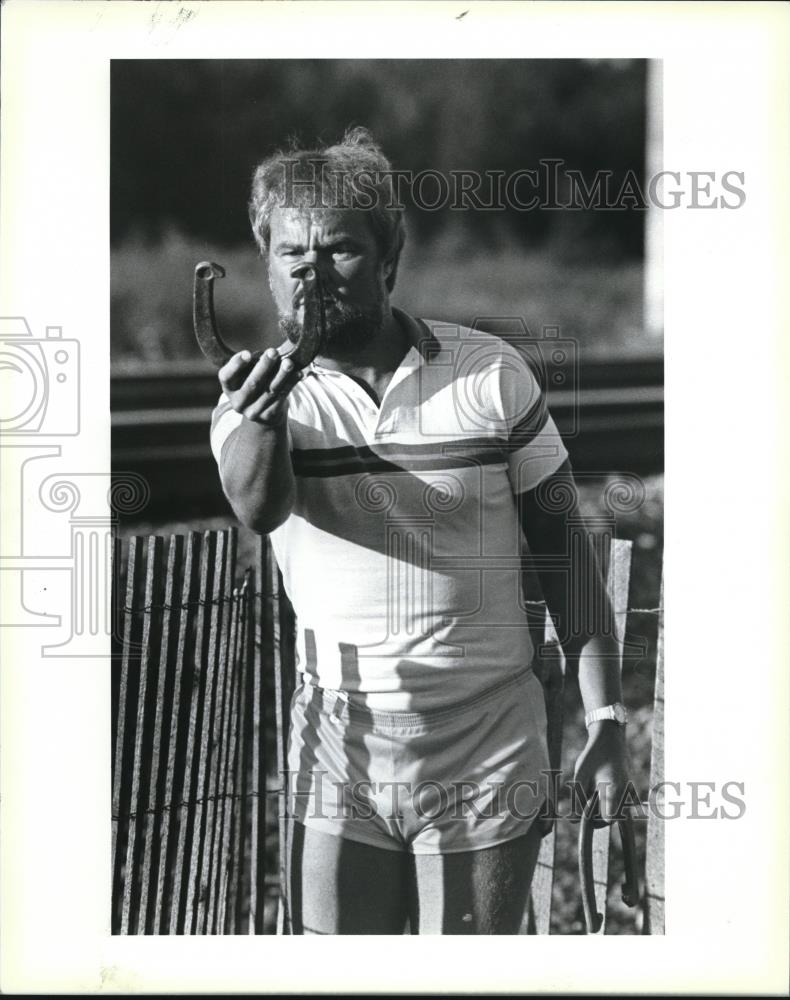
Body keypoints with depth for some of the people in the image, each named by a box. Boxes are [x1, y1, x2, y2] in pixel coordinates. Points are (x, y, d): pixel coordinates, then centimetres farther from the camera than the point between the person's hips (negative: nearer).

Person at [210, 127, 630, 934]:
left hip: (487, 751, -1)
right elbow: (258, 507, -28)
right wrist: (257, 424, -50)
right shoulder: (262, 392, -4)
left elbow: (563, 552, 2)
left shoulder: (490, 375, -4)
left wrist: (606, 721, -1)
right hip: (337, 753, 1)